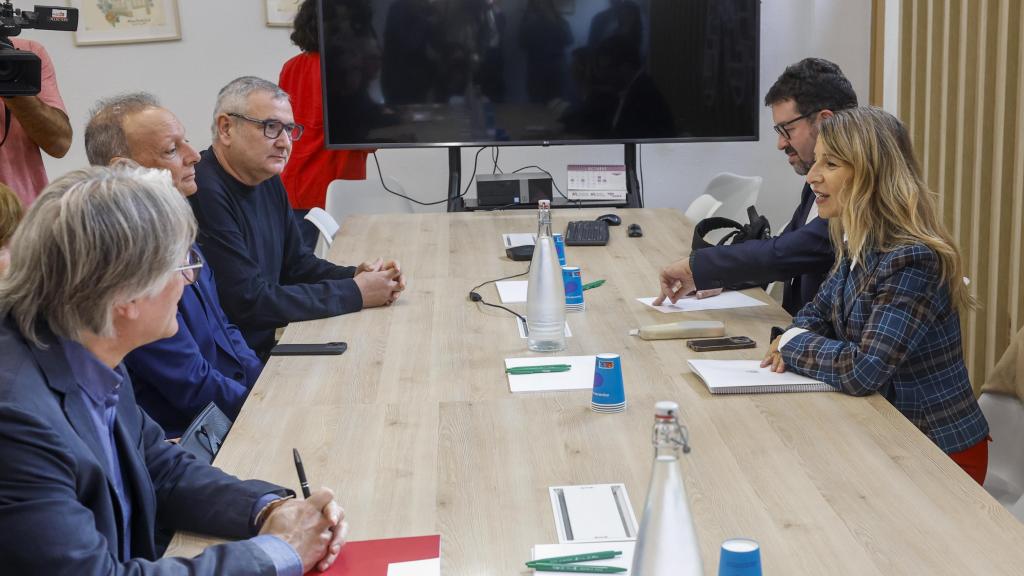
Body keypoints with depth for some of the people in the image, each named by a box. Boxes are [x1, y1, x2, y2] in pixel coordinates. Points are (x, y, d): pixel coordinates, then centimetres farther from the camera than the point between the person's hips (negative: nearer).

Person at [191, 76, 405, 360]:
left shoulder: (267, 181, 8)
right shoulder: (205, 194, -22)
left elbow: (296, 262, 17)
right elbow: (250, 302, -23)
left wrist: (355, 276, -3)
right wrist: (355, 294, -17)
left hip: (266, 346, 8)